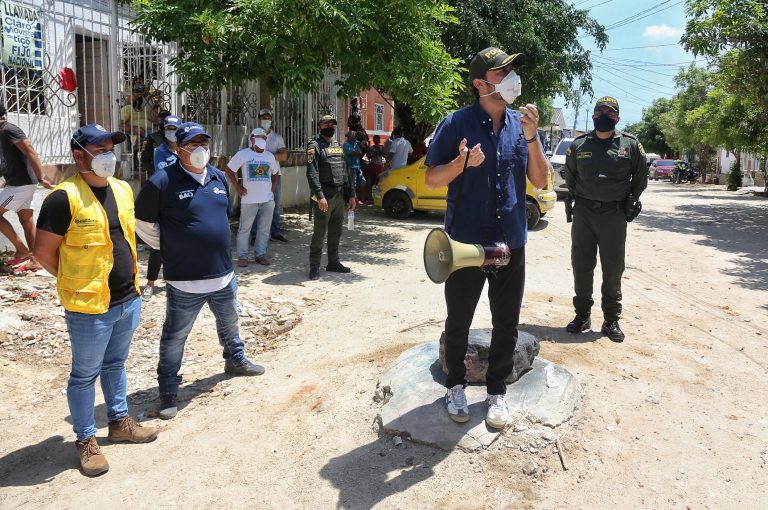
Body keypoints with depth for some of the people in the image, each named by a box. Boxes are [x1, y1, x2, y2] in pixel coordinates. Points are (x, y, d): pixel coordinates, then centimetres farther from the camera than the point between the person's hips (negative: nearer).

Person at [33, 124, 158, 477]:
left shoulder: (123, 189, 5)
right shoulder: (65, 198, -18)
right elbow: (44, 253, -12)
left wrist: (130, 273, 12)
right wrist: (75, 281, -1)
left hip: (128, 300, 7)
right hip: (89, 307, -6)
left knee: (115, 364, 23)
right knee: (85, 374, 10)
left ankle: (120, 422, 39)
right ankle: (86, 440, 26)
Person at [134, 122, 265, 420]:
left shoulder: (218, 177, 5)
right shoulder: (162, 182, -15)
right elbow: (143, 223, -6)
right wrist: (169, 249, 0)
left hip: (223, 275, 6)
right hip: (184, 281, -6)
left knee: (229, 323, 26)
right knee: (175, 337, 7)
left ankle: (235, 360, 50)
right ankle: (168, 392, 21)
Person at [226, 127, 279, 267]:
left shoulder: (270, 156, 11)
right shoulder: (243, 154, -2)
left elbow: (275, 173, 25)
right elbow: (229, 170, 2)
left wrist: (273, 187, 10)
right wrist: (237, 187, -4)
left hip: (268, 199, 4)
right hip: (249, 199, -4)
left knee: (264, 229, 7)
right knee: (245, 228, 0)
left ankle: (260, 254, 16)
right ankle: (242, 256, 8)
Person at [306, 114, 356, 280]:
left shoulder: (339, 146, 17)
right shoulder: (315, 146, -4)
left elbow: (346, 171, 18)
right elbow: (312, 174, -14)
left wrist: (351, 195, 12)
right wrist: (319, 196, -23)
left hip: (340, 196, 7)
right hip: (324, 196, -6)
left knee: (336, 232, 13)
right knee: (320, 232, -4)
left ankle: (333, 262, 24)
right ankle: (314, 267, 2)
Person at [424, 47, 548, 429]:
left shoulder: (521, 124, 3)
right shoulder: (457, 123, -7)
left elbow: (539, 181, 1)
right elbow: (432, 179, -6)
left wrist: (531, 137, -13)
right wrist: (462, 163, -25)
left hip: (511, 242, 3)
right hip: (466, 242, -3)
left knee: (506, 324, 11)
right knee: (458, 320, 11)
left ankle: (496, 392, 28)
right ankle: (456, 386, 31)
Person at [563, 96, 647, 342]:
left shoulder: (630, 144, 1)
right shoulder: (579, 145, 5)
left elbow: (640, 177, 12)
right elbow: (570, 176, 17)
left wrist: (630, 200, 8)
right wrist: (578, 198, 11)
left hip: (614, 214, -1)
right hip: (583, 212, 2)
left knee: (613, 269, 5)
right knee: (581, 266, 7)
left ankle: (611, 320, 15)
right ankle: (582, 315, 20)